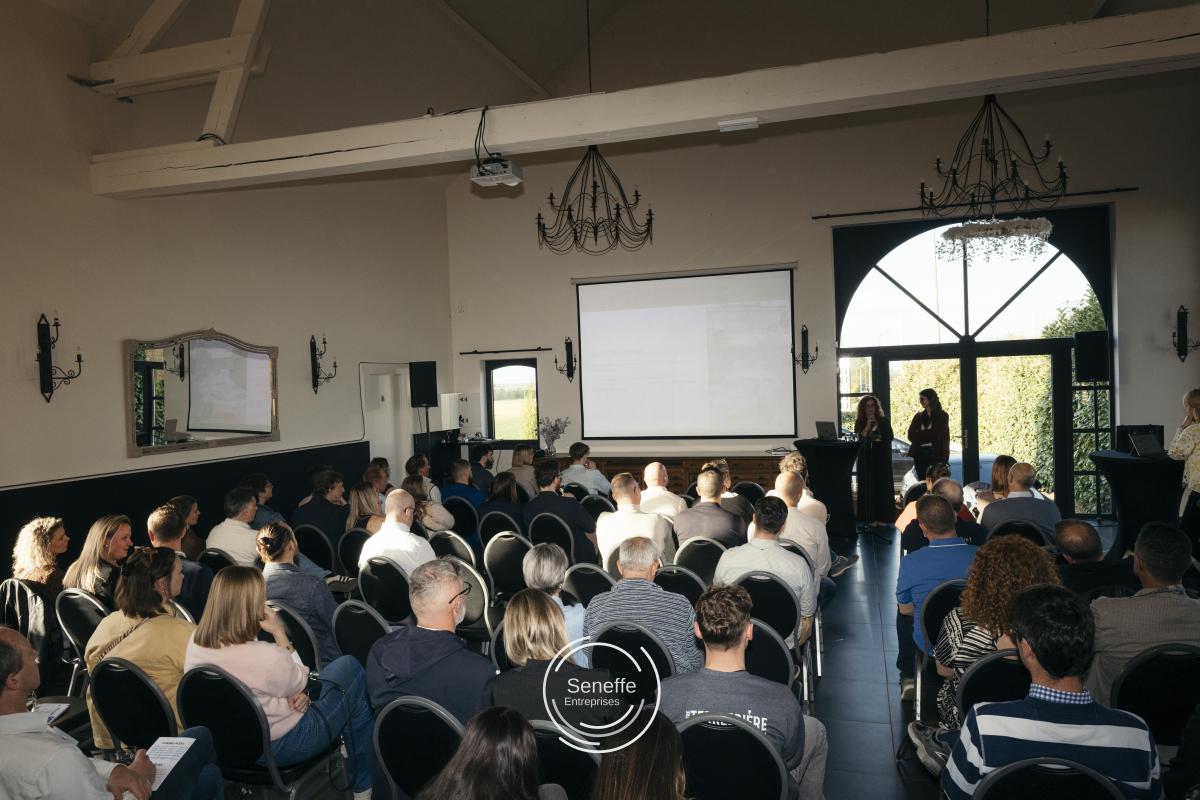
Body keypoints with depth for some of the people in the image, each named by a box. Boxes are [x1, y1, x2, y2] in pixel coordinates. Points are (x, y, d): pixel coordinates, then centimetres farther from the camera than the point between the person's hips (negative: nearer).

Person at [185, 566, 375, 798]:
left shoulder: (196, 642, -11)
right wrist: (279, 634, -15)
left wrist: (299, 692, -9)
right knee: (350, 668, 9)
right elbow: (299, 684, -11)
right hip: (278, 746, -7)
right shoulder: (266, 656, -34)